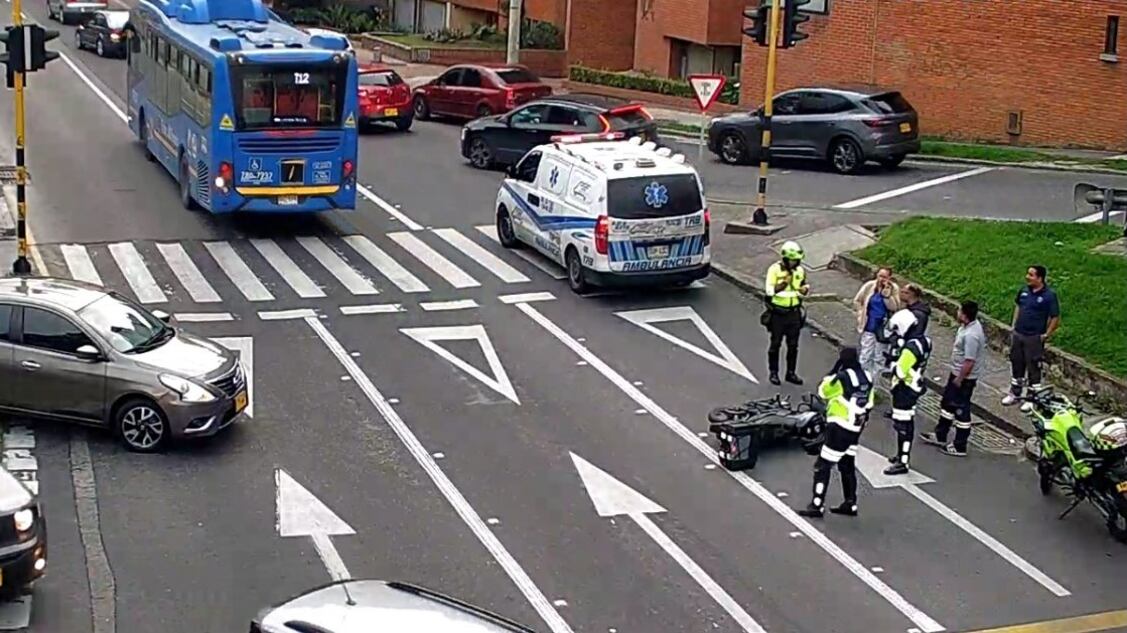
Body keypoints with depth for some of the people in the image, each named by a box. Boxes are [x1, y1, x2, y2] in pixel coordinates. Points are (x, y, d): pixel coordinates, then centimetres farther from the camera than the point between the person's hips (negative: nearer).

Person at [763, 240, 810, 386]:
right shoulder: (775, 269, -12)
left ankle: (791, 373, 21)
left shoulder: (800, 270, 3)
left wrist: (805, 289, -9)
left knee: (793, 345, 10)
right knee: (775, 344, 6)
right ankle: (773, 373, 17)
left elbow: (804, 287, 15)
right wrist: (784, 283, -27)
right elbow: (769, 291, -16)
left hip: (794, 312, 4)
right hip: (778, 313, -4)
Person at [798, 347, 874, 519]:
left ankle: (817, 506, -3)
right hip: (855, 429, 8)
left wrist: (833, 371, 1)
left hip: (839, 428, -8)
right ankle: (850, 504, 24)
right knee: (848, 465, 19)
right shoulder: (867, 377, 4)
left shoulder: (842, 378, -19)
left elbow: (823, 391, -4)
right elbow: (868, 404, 13)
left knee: (823, 466, -3)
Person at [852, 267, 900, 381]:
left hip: (883, 328, 0)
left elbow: (894, 307, -16)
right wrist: (861, 315, -1)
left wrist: (886, 293, -26)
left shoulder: (893, 289, -9)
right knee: (865, 356, 2)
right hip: (869, 326, 0)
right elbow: (857, 301, 5)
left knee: (879, 357, 10)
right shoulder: (869, 286, -7)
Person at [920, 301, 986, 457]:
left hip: (965, 378, -10)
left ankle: (959, 447, 15)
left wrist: (960, 379, -19)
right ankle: (940, 435, 37)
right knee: (947, 402, 22)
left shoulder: (971, 335, -32)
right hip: (957, 372, 10)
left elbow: (970, 361, -29)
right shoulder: (969, 325, 0)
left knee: (961, 410, 3)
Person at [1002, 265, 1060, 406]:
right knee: (1016, 364, 18)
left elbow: (1055, 318, -13)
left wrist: (1046, 335, -11)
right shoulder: (1024, 291, 1)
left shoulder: (1049, 296, -17)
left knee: (1033, 368, 4)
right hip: (1018, 334, 6)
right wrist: (1014, 324, 14)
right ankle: (1014, 393, 33)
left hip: (1034, 338, -6)